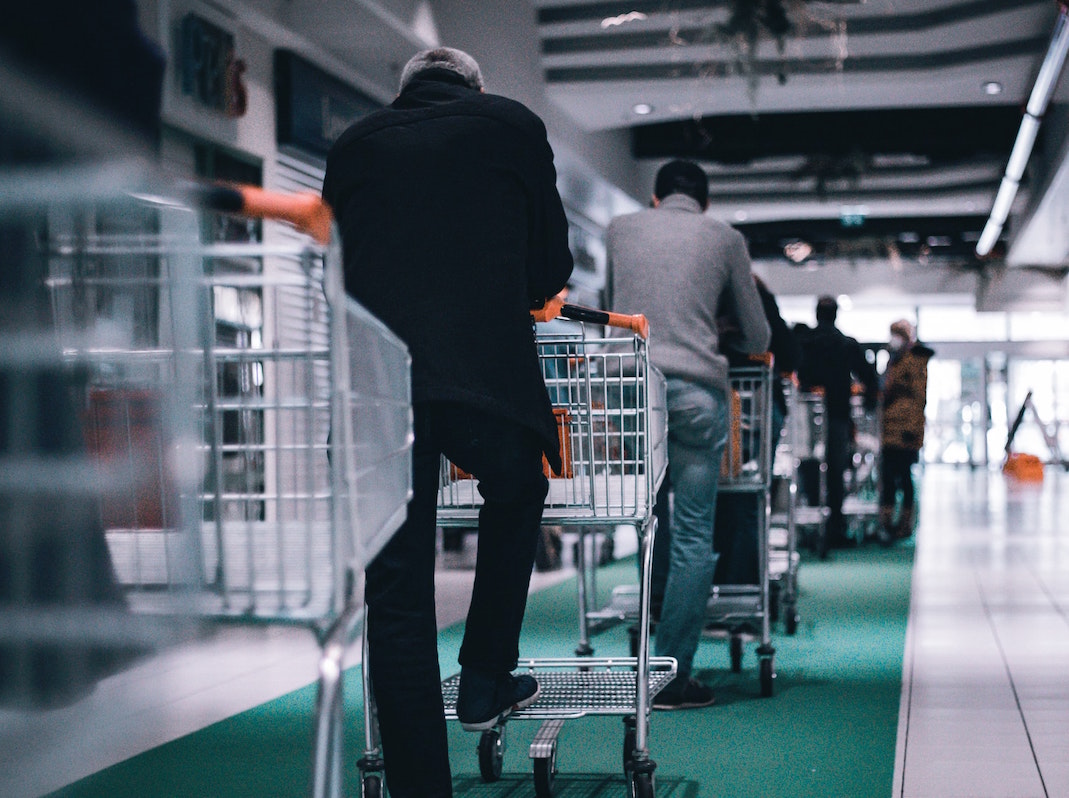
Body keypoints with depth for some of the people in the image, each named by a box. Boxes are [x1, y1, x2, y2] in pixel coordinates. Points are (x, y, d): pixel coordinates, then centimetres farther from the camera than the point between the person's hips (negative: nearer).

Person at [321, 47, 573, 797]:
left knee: (396, 594, 5)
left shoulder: (352, 145, 21)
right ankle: (486, 681, 30)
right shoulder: (512, 124, 16)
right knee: (517, 498, 29)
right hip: (485, 370, -1)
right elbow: (552, 268, 17)